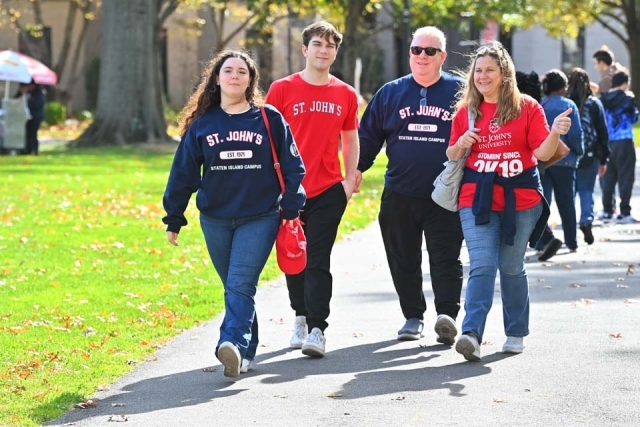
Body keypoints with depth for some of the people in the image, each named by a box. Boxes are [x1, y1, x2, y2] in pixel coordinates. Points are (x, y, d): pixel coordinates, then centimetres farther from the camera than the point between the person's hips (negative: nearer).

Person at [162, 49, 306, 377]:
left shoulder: (269, 120, 1)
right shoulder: (202, 124, 6)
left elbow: (293, 167, 4)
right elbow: (183, 172, 9)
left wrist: (290, 210, -2)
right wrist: (173, 220, 8)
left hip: (260, 218, -3)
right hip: (215, 220, 3)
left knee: (240, 284, -16)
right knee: (234, 287, 8)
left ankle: (233, 344, -28)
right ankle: (246, 350, 18)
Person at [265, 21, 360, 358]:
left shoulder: (345, 95, 6)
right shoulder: (282, 89, -1)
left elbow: (350, 139, 15)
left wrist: (350, 179, 5)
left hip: (329, 190, 0)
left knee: (318, 260, -7)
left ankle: (316, 330, -11)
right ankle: (301, 318, 30)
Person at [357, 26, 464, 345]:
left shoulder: (460, 91, 2)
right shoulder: (391, 92, 9)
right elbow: (369, 134, 13)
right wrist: (357, 167, 4)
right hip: (398, 196, 3)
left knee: (445, 259, -9)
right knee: (403, 261, 10)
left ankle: (447, 316, -16)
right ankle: (413, 317, 20)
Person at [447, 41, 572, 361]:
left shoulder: (527, 108, 1)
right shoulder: (465, 111, 8)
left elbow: (542, 152, -5)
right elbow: (451, 157, 14)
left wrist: (555, 133, -25)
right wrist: (461, 144, -7)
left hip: (521, 199, -1)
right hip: (477, 199, 1)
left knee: (512, 267, 7)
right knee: (482, 265, -13)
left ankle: (516, 333, 22)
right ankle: (471, 334, -24)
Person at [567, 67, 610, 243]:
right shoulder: (594, 103, 1)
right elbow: (603, 132, 3)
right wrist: (604, 160, 9)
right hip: (590, 155, 0)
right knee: (586, 190, 8)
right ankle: (587, 219, -14)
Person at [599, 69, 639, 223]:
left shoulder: (603, 99, 4)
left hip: (607, 142, 5)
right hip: (623, 142, -5)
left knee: (608, 177, 12)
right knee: (625, 177, -2)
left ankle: (607, 210, 15)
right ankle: (624, 213, -5)